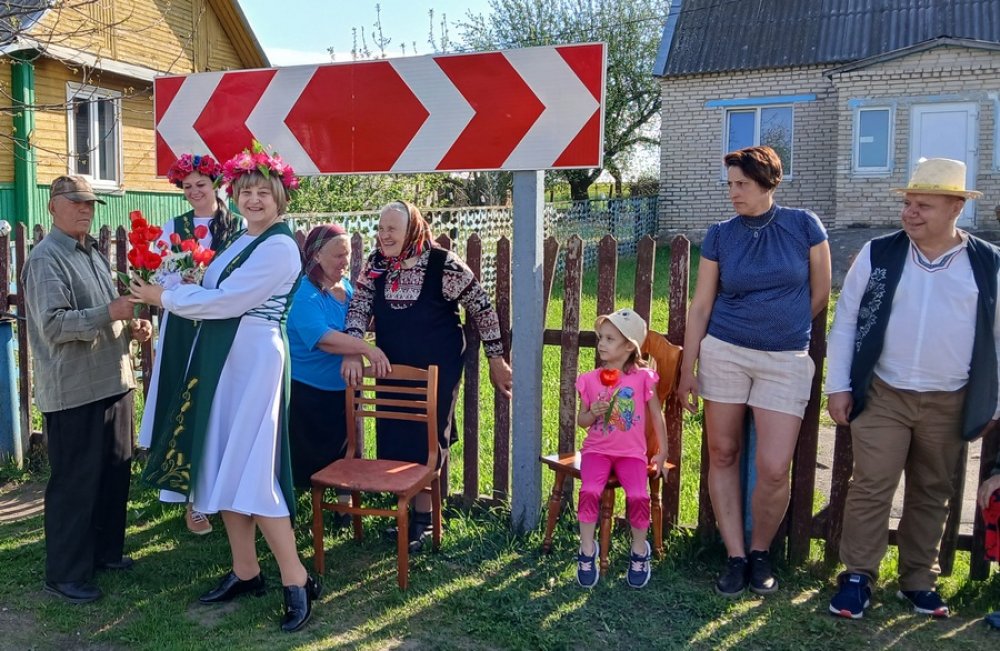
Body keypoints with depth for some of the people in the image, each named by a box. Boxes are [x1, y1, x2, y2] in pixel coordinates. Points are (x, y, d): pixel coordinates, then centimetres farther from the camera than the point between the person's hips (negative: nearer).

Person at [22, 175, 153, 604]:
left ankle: (106, 551, 33)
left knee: (115, 473, 17)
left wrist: (131, 326, 6)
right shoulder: (46, 259, -12)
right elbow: (53, 325, -22)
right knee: (75, 483, 0)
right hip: (74, 392, -9)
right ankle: (65, 574, 13)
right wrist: (109, 314, -27)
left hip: (113, 381, 9)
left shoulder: (93, 253, 16)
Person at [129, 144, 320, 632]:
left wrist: (165, 297, -7)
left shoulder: (280, 247, -13)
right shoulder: (240, 243, 17)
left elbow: (226, 301, -17)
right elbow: (213, 295, 14)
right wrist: (170, 293, -1)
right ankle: (245, 571, 23)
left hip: (254, 360, -9)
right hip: (220, 358, 9)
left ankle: (296, 581, 0)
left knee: (250, 471, -10)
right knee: (221, 466, 11)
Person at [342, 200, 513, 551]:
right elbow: (359, 309, -1)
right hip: (392, 369, 5)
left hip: (437, 370, -5)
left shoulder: (444, 264, -17)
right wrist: (352, 353, -18)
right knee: (393, 441, 10)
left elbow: (482, 308, -8)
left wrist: (496, 359, -3)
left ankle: (422, 518, 16)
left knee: (427, 442, 2)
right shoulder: (375, 265, -2)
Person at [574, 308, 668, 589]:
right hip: (597, 448, 1)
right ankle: (587, 551, -4)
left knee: (638, 495, -24)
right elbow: (581, 421, 10)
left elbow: (657, 416, 6)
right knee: (590, 491, -25)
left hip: (631, 451, -1)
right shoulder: (590, 380, 1)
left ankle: (640, 552, 4)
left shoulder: (643, 377, -3)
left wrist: (662, 452, 5)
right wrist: (593, 413, -13)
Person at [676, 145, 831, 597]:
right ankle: (735, 557, 18)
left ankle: (760, 552, 19)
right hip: (723, 352, 2)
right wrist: (687, 369, 1)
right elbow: (701, 305, 3)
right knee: (722, 455, 5)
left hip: (786, 360, -1)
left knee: (774, 468, -7)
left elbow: (820, 295, 5)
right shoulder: (720, 236, 2)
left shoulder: (804, 225, -2)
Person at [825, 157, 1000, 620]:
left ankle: (918, 580, 28)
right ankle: (857, 576, 13)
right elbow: (845, 322, 1)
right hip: (882, 395, -1)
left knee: (932, 495, 13)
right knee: (870, 488, -1)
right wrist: (838, 386, -2)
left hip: (949, 404, 1)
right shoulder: (878, 255, -2)